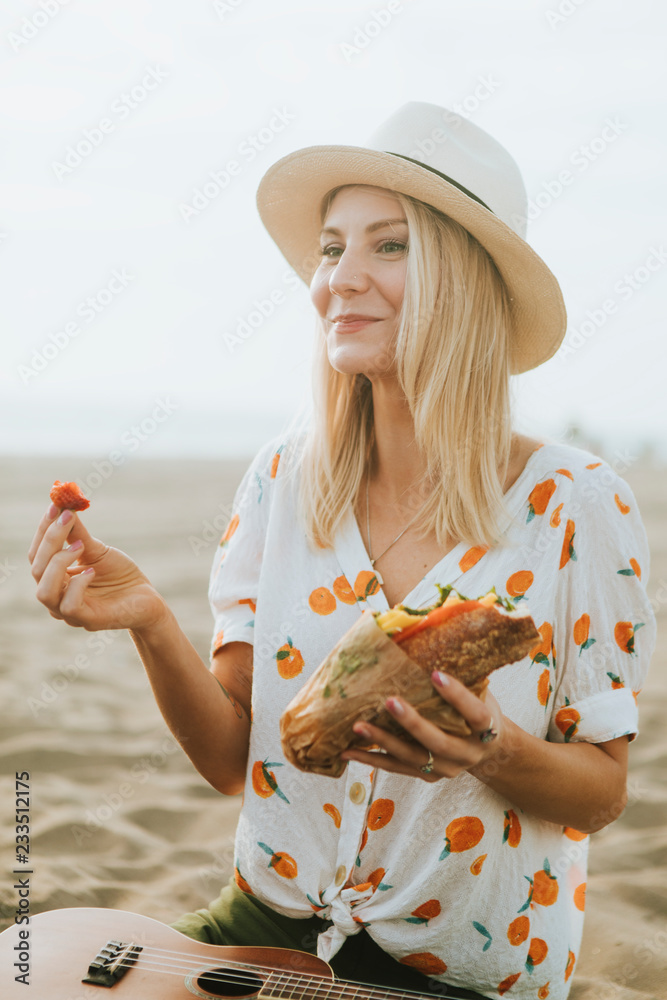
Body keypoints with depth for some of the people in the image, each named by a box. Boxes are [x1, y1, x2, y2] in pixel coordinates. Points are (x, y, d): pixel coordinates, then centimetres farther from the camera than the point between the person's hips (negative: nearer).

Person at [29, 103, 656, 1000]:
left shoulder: (576, 506, -14)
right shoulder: (281, 478, -5)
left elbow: (604, 794, -4)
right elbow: (232, 760, -4)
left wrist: (498, 755, -24)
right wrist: (151, 622, -20)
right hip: (273, 925, 3)